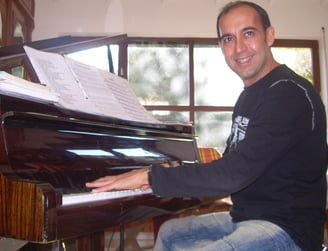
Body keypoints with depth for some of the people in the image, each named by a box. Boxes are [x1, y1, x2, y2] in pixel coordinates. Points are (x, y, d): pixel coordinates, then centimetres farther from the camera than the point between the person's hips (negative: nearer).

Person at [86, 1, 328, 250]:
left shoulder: (290, 93, -20)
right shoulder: (250, 94, 12)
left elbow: (234, 173, -28)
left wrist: (149, 176, -23)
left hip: (286, 228, -9)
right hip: (245, 217, 9)